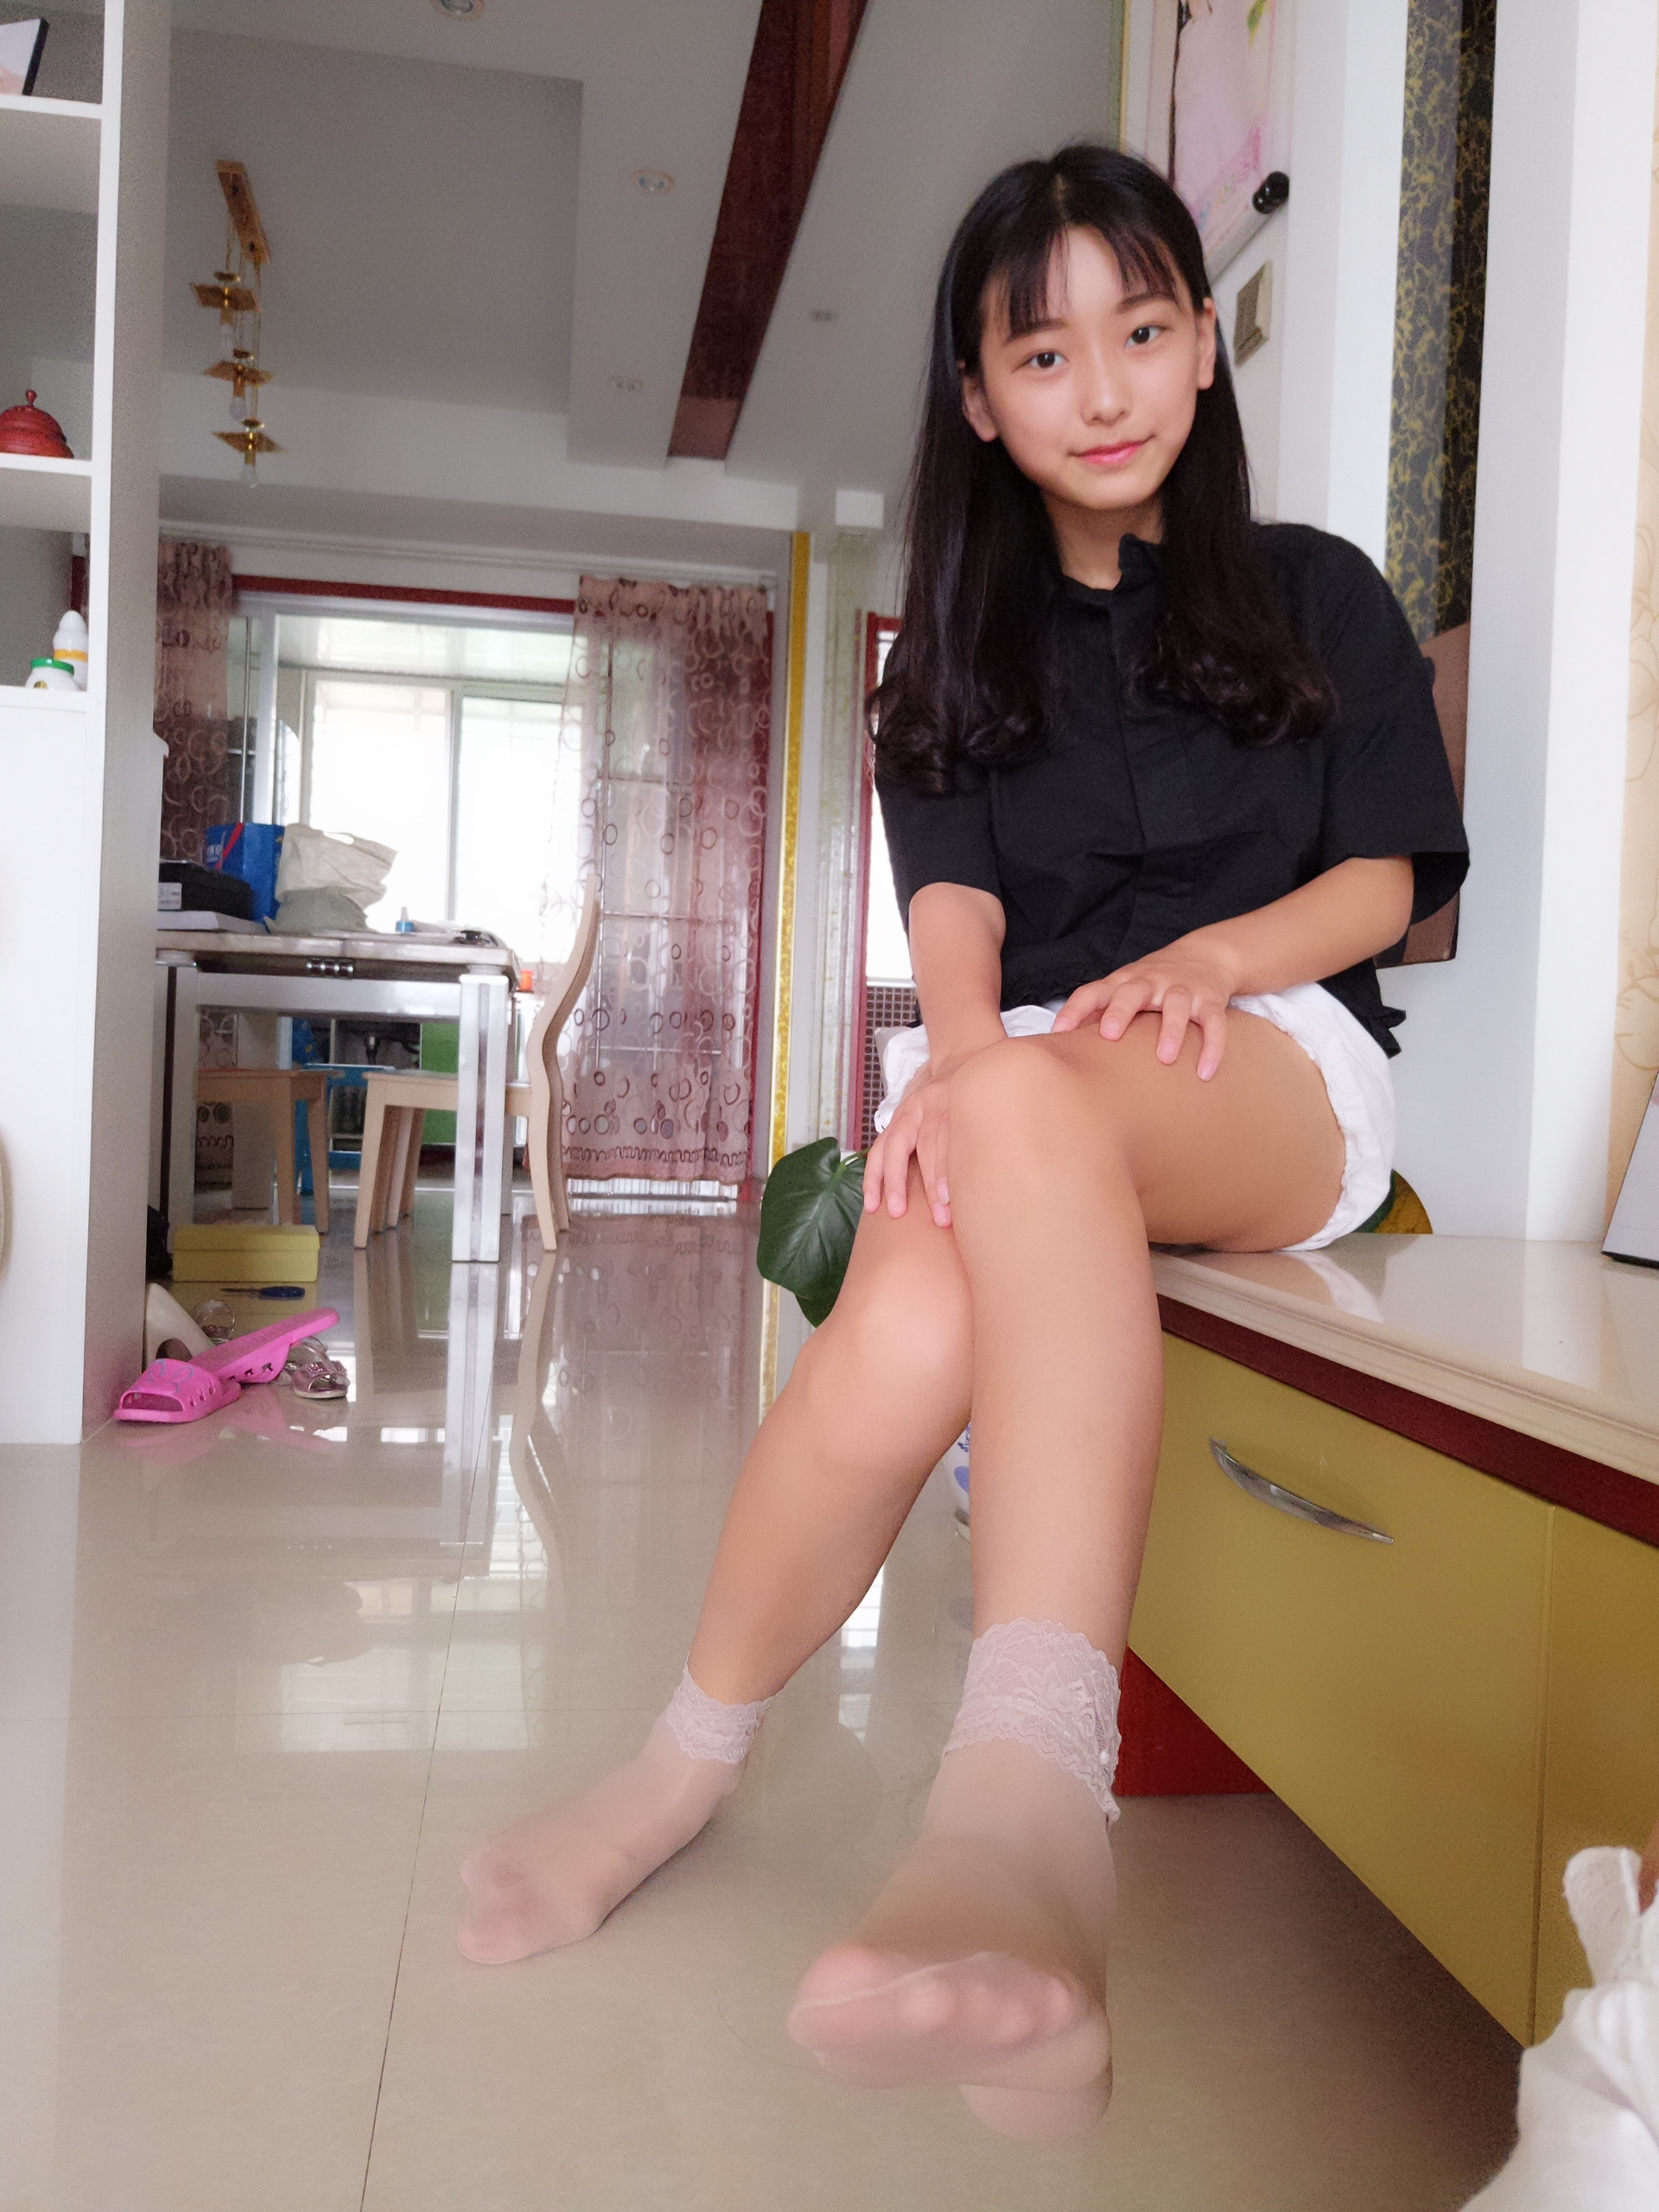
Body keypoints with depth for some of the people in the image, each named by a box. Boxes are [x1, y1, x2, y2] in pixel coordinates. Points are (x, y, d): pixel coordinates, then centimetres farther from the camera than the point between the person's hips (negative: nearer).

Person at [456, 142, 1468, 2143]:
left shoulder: (1313, 594, 18)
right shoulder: (956, 653, 22)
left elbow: (1383, 878, 10)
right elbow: (954, 893, 4)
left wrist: (1203, 957, -12)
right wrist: (955, 1044, -20)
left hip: (1273, 1067, -2)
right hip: (1010, 1080, 2)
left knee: (1035, 1113, -40)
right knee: (908, 1334, -35)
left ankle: (1024, 1790, -57)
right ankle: (688, 1763, -18)